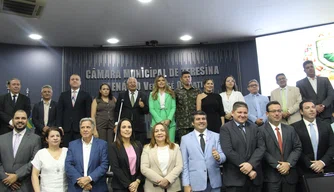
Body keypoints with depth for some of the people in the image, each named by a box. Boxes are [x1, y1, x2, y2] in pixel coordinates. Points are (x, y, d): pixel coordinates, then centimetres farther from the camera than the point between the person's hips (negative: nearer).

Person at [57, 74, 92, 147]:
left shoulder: (86, 95, 4)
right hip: (66, 128, 2)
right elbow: (59, 111, 8)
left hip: (80, 128, -2)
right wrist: (59, 126, -1)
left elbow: (88, 112, 1)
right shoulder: (63, 95, 12)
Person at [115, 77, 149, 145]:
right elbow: (116, 110, 7)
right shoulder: (121, 95, 9)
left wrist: (143, 106, -13)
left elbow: (147, 111, 9)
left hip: (140, 127, 1)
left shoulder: (143, 95, 10)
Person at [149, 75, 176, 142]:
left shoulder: (171, 94, 12)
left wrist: (169, 119, -11)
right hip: (156, 123, 0)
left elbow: (173, 107, 4)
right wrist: (160, 121, -10)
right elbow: (151, 109, 2)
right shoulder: (152, 94, 10)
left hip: (170, 123, 1)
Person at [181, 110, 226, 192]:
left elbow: (223, 156, 0)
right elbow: (184, 163, 0)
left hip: (214, 182, 1)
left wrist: (218, 157, -22)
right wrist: (186, 184, -5)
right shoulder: (185, 139, 3)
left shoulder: (216, 136, 6)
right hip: (196, 183, -1)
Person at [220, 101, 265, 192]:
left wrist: (251, 164, -14)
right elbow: (228, 151, -13)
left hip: (254, 177, 4)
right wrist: (247, 169, -14)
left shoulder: (254, 127, 13)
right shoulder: (226, 128, -3)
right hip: (235, 177, -4)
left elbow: (261, 147, 2)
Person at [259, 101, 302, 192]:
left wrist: (289, 163, -8)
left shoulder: (290, 129, 12)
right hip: (271, 175, -4)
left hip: (290, 174, 4)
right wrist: (277, 166, -15)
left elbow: (298, 148, 6)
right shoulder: (261, 130, -5)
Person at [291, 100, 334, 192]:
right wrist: (310, 164, -12)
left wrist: (323, 162, -10)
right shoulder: (295, 127, -4)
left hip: (326, 170, 3)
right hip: (305, 172, -3)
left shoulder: (326, 126, 8)